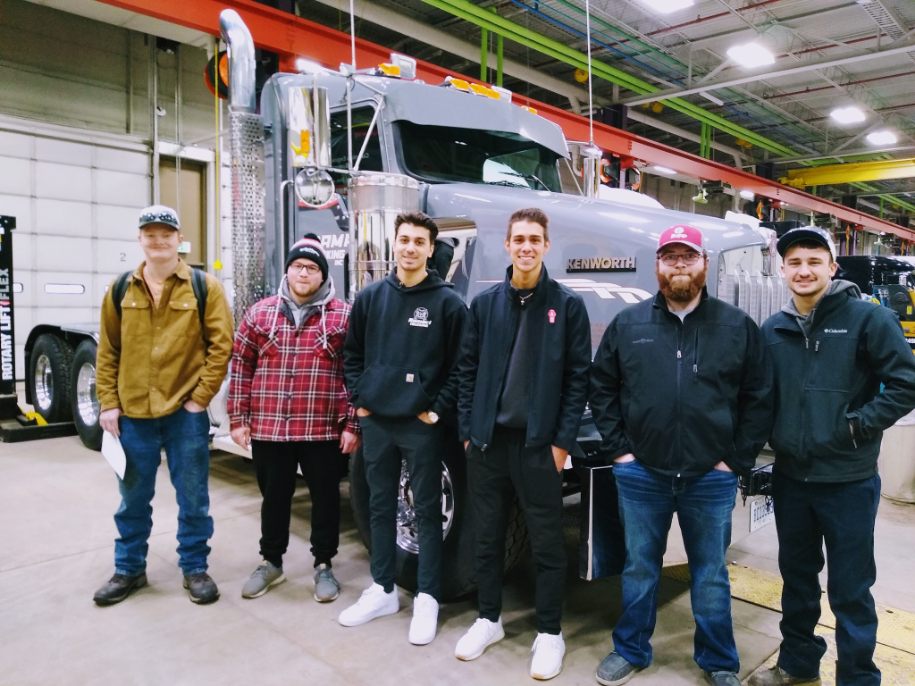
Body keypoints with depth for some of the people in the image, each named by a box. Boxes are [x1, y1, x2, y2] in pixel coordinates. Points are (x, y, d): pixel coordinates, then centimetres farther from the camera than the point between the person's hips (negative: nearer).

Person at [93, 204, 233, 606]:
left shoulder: (204, 287, -3)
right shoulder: (121, 290, 5)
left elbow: (221, 345, -6)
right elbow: (107, 351, 7)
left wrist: (201, 396, -10)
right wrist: (108, 402, 2)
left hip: (185, 413, -2)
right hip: (132, 413, 3)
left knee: (193, 500, 9)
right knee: (133, 500, 15)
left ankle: (194, 569, 25)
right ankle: (129, 569, 33)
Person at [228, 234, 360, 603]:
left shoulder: (343, 316, -2)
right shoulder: (260, 313, 5)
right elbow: (240, 366, 7)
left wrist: (352, 424, -7)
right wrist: (238, 418, 3)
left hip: (324, 430, -2)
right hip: (268, 429, 2)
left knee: (325, 498, 10)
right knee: (274, 498, 17)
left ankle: (324, 565, 28)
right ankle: (271, 562, 35)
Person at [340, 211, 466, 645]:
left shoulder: (447, 302, -4)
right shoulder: (370, 297, 7)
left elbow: (459, 365, -4)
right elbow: (352, 355, 13)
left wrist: (438, 409, -10)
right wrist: (359, 399, 4)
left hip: (421, 425, -4)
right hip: (375, 422, 4)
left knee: (427, 510, 5)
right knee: (380, 506, 14)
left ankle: (427, 599, 18)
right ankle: (382, 590, 30)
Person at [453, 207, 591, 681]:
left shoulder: (568, 305, -1)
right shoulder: (485, 303, 7)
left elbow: (578, 378, -4)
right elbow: (468, 371, 8)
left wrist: (563, 441, -8)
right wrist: (467, 430, 3)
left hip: (538, 443, -3)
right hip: (488, 441, 3)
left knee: (547, 542, 7)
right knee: (487, 537, 14)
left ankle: (549, 633, 23)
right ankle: (488, 620, 32)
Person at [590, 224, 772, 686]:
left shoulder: (738, 326, 1)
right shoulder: (627, 324, 2)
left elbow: (760, 398, 2)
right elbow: (601, 387, 6)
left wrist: (737, 460, -3)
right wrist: (617, 449, 0)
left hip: (711, 478, 0)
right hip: (640, 475, 1)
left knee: (710, 575, 14)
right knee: (638, 569, 14)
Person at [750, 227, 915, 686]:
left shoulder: (867, 318, -8)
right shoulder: (772, 330, 5)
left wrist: (858, 426, -14)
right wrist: (771, 437, 4)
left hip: (848, 480, -4)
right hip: (790, 477, 5)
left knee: (850, 588, 6)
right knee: (797, 576, 18)